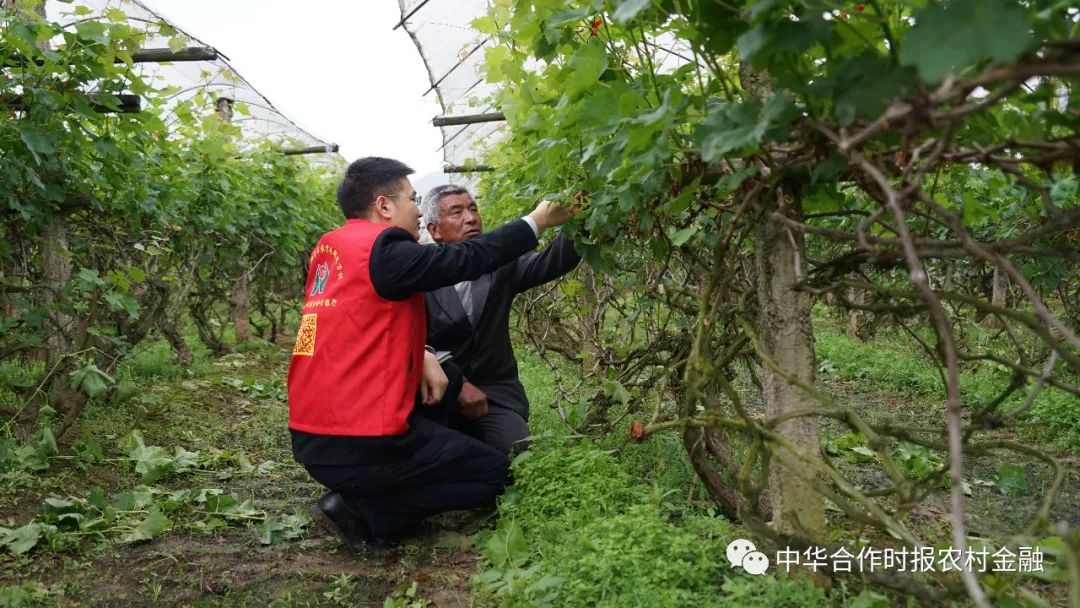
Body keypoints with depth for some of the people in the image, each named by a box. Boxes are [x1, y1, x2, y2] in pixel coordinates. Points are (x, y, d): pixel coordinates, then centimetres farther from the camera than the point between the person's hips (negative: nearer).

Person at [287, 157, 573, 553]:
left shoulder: (329, 249, 11)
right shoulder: (384, 251, -15)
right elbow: (467, 260, -11)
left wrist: (424, 358, 4)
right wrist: (536, 221, 1)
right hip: (360, 447, -9)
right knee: (494, 472, 6)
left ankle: (357, 496, 11)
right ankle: (361, 513, -3)